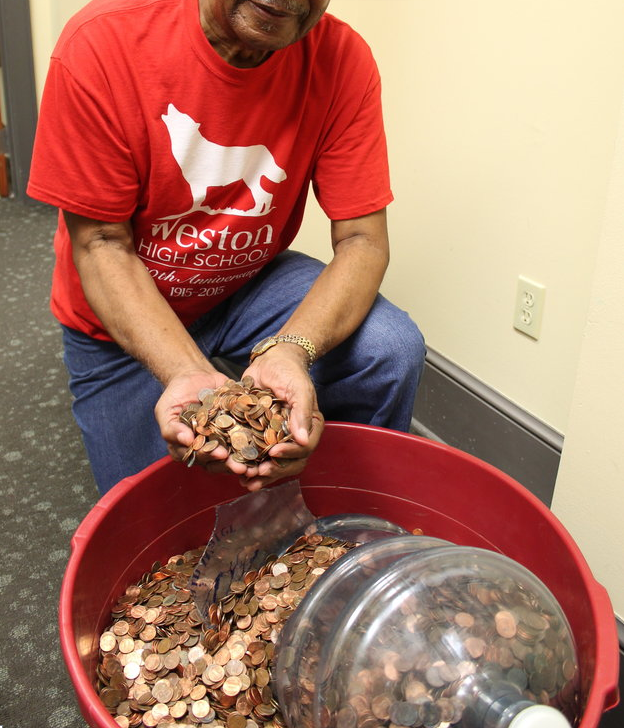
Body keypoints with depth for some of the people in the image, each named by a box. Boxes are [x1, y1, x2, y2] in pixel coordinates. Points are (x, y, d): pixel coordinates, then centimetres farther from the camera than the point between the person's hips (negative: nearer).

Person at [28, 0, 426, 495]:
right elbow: (102, 245, -22)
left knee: (394, 351, -22)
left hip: (251, 282, 1)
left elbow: (362, 241, -20)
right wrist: (187, 372, -39)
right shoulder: (100, 44, -26)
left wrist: (290, 352, -41)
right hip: (125, 311, -1)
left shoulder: (342, 59, -20)